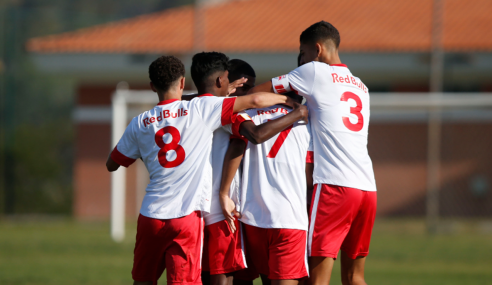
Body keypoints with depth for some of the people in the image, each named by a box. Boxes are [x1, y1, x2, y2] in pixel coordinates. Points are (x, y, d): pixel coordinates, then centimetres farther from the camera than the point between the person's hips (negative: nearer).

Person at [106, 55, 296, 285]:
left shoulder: (139, 124, 7)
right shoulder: (200, 109, -2)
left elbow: (111, 164, 20)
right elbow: (254, 101, -4)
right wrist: (284, 98, 15)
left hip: (151, 216, 3)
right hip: (187, 216, -3)